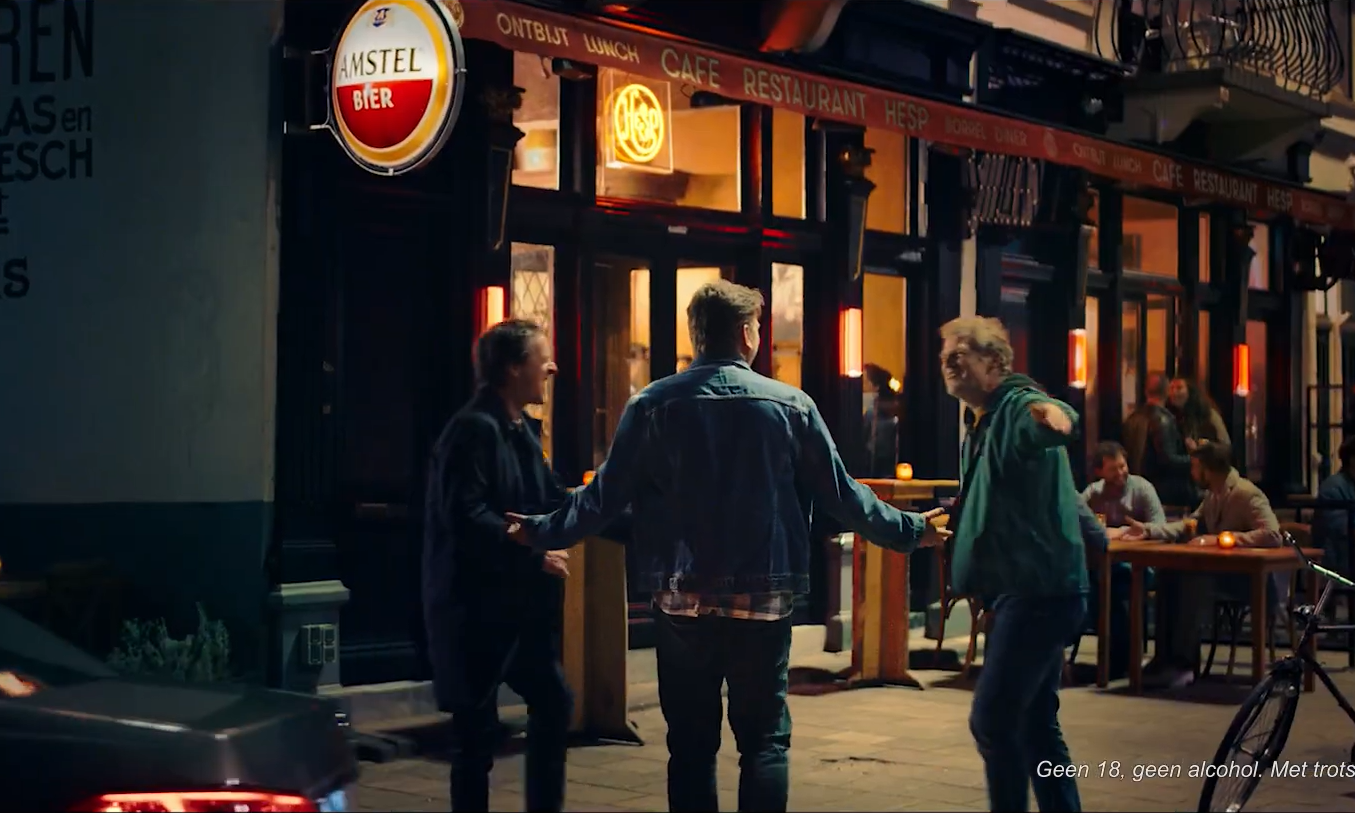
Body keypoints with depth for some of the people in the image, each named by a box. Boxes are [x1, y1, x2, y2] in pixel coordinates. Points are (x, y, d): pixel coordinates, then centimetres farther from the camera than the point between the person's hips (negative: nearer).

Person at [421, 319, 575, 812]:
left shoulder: (521, 429, 13)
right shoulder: (475, 429, -17)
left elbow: (550, 502, 14)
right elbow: (467, 517, -25)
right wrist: (535, 555, -19)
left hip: (519, 601, 10)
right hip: (478, 603, -10)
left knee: (553, 702, 15)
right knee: (477, 724, -1)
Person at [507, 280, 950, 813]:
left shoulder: (653, 405, -1)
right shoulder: (790, 405, -2)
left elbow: (607, 494, 1)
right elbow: (840, 494, 3)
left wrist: (543, 532, 17)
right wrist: (909, 530, 18)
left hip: (682, 600, 1)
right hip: (762, 599, -1)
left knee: (690, 742, 10)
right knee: (764, 740, 7)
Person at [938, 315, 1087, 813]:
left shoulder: (1018, 408, -15)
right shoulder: (978, 424, 18)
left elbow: (1055, 423, -41)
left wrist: (1053, 412, -62)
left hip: (1038, 590, -11)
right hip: (1025, 591, 11)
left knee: (992, 720, -14)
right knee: (1035, 725, 15)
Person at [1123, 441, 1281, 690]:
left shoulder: (1247, 494, -19)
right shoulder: (1213, 494, 9)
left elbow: (1272, 535, -31)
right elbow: (1189, 525, 20)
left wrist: (1219, 538, -30)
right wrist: (1148, 530, 8)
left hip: (1252, 577, -9)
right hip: (1222, 570, 9)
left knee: (1196, 582, -31)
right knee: (1169, 575, -9)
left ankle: (1183, 663, -26)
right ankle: (1166, 655, -9)